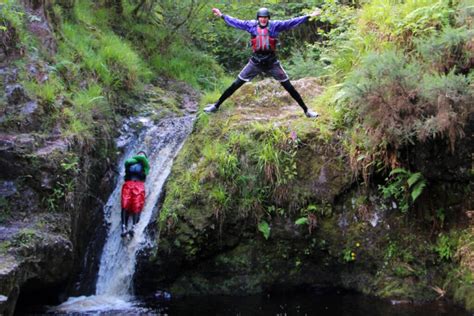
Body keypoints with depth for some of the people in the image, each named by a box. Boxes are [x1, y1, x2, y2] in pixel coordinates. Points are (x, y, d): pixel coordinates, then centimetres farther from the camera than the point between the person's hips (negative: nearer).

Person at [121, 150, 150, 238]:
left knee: (136, 206, -21)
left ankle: (133, 227, -36)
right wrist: (137, 160, 22)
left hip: (139, 184, -1)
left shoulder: (145, 165, 29)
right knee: (125, 205, -21)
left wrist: (135, 158, 24)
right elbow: (127, 161, 10)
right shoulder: (130, 164, 33)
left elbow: (143, 158, 9)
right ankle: (124, 228, -34)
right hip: (128, 184, 1)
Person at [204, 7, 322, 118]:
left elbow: (291, 23, -7)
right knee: (236, 85, 2)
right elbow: (235, 22, 8)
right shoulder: (251, 25, -1)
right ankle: (216, 105, 13)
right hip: (256, 62, 1)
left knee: (289, 87, 1)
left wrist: (309, 16, -11)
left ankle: (306, 110, 11)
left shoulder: (275, 25, -5)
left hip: (271, 62, -1)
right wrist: (222, 15, 11)